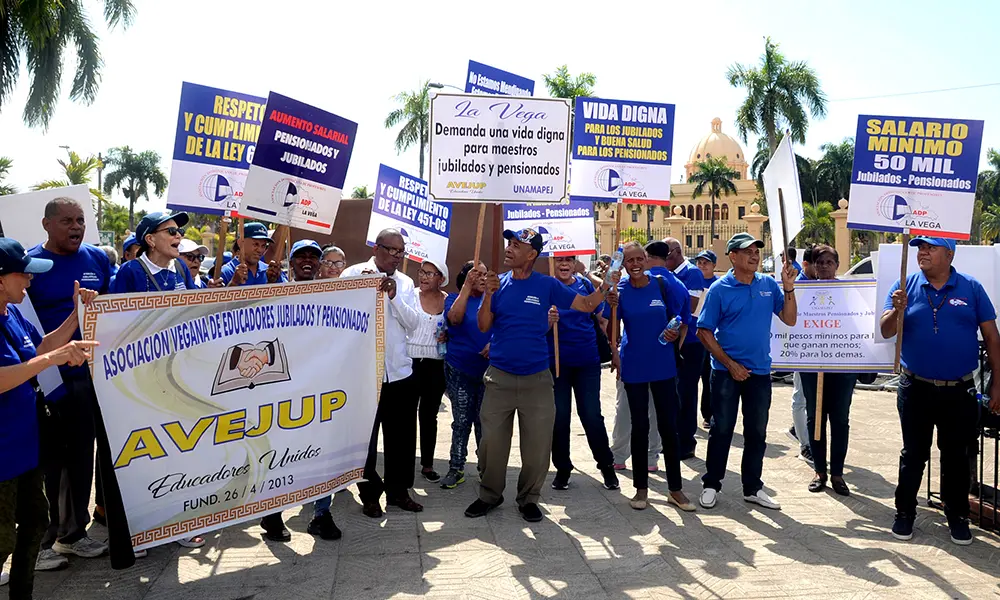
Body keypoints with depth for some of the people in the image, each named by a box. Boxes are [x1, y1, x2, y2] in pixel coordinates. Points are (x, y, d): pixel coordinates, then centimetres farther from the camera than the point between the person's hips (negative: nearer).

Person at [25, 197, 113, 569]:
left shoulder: (97, 259, 5)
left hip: (90, 375, 4)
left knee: (82, 456, 12)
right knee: (47, 460, 7)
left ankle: (74, 532, 27)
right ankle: (41, 540, 22)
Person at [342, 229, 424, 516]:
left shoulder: (405, 283, 9)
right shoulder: (353, 274, -5)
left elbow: (412, 325, -1)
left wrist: (394, 297, -14)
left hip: (400, 371, 4)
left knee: (402, 436, 12)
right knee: (366, 436, 8)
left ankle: (398, 490, 28)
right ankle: (370, 495, 24)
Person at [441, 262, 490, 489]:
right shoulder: (454, 298, 1)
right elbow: (455, 318, -19)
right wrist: (467, 287, -21)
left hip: (487, 368, 1)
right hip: (460, 370, -1)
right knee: (461, 420, 3)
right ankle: (456, 469, 12)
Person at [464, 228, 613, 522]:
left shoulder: (548, 285, -3)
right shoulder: (498, 283, 1)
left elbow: (587, 305, -1)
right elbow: (483, 326, -4)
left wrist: (606, 284, -17)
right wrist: (488, 294, -17)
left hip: (537, 379, -1)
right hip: (499, 377, 1)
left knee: (537, 445, 8)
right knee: (492, 442, 8)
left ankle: (529, 498, 26)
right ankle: (489, 495, 28)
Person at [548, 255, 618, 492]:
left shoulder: (585, 284, 3)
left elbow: (601, 317, 12)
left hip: (587, 360, 0)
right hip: (556, 361, 0)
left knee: (592, 415, 3)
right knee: (559, 417, 8)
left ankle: (606, 465, 20)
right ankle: (562, 468, 24)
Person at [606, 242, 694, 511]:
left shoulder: (662, 285, -3)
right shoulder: (619, 291, -5)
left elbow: (681, 316, 7)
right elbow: (612, 329, -7)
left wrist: (676, 333, -12)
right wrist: (612, 307, -25)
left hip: (663, 365, 1)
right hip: (634, 367, 0)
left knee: (668, 425, 5)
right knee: (639, 426, 8)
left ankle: (675, 489, 18)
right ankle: (641, 488, 21)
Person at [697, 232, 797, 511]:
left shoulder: (769, 285, 3)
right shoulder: (719, 289, -9)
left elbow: (789, 320, 2)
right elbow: (704, 332, -8)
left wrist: (789, 288, -11)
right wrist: (730, 364, -12)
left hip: (760, 371, 4)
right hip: (726, 370, -4)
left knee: (757, 432, 12)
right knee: (721, 429, 5)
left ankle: (753, 487, 25)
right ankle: (711, 484, 19)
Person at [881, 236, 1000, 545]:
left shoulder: (971, 288, -1)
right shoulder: (905, 287, -1)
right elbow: (886, 332, -5)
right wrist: (897, 310, -26)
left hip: (960, 391, 0)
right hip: (916, 389, 0)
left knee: (956, 456, 12)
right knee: (913, 454, 10)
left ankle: (957, 516, 28)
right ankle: (905, 513, 23)